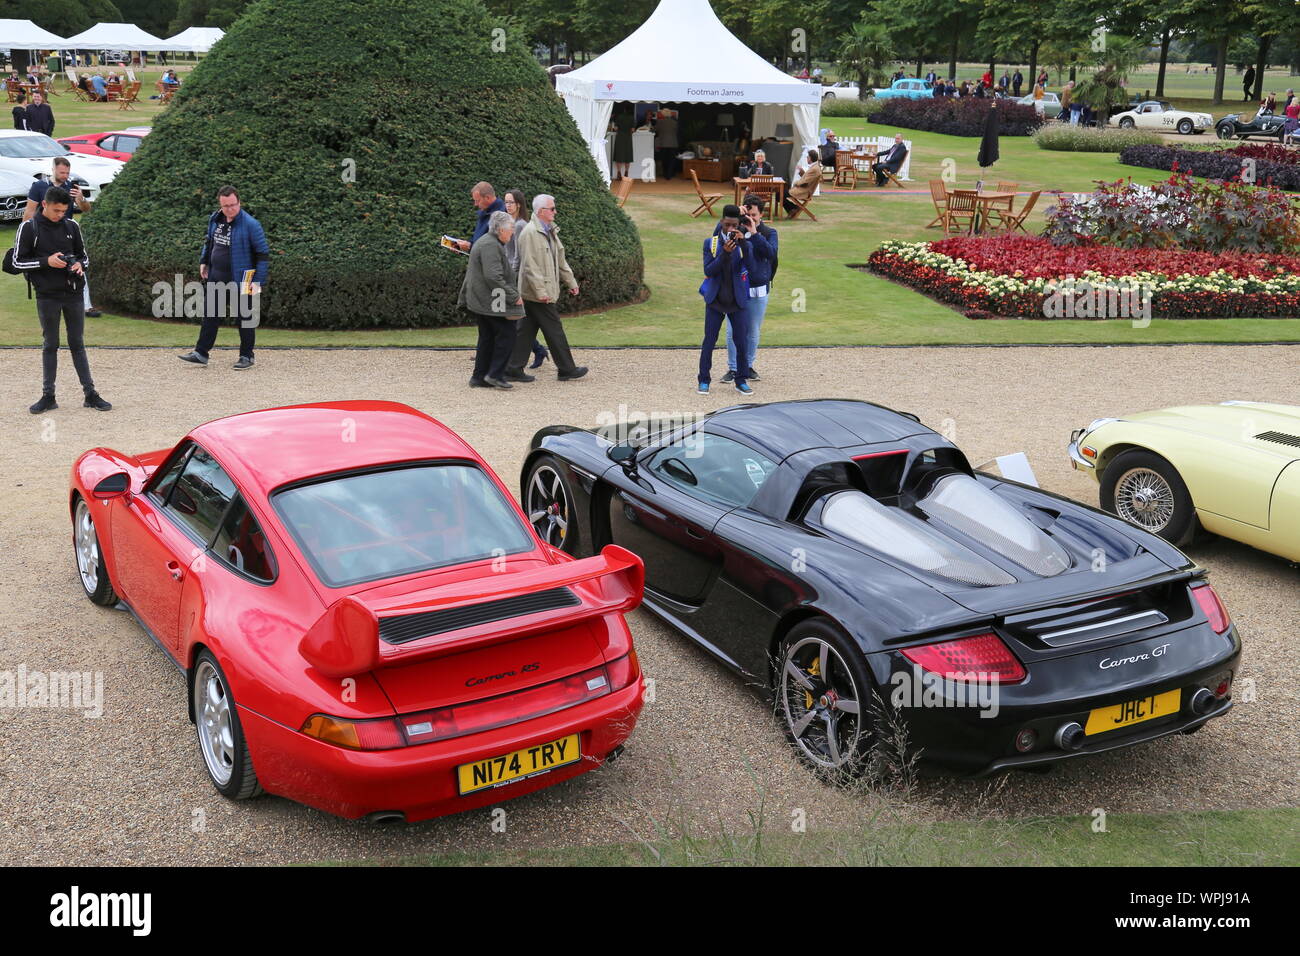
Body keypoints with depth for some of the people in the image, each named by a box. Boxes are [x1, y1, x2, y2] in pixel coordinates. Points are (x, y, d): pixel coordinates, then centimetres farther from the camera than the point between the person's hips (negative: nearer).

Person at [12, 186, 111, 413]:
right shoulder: (29, 227, -3)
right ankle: (48, 396, 12)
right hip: (47, 296, -2)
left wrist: (80, 265, -9)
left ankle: (90, 394, 10)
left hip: (73, 294, 2)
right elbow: (18, 261, -2)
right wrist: (46, 262, -16)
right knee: (50, 345, 5)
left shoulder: (71, 225, 5)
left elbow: (84, 256, 14)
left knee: (77, 344, 8)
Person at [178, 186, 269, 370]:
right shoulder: (215, 219, 4)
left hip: (240, 281, -6)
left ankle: (246, 356, 15)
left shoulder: (250, 224, -16)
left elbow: (263, 253, -14)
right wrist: (203, 262, 18)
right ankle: (201, 353, 17)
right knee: (210, 315, 10)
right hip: (216, 278, 6)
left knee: (244, 317, 5)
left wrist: (258, 281, -18)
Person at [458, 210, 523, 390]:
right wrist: (514, 296, -20)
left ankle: (479, 377, 15)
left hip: (481, 300, 11)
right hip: (490, 302, -11)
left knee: (487, 338, 13)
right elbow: (493, 277, -26)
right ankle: (495, 374, -5)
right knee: (507, 334, -6)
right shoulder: (490, 246, -18)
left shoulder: (488, 242, 18)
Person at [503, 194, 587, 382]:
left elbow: (560, 260, 23)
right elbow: (530, 266, -19)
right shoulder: (530, 233, -15)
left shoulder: (550, 231, 15)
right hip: (538, 294, -10)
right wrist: (540, 291, -21)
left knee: (526, 331, 10)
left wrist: (571, 282, 23)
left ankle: (514, 369, 13)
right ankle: (567, 369, 9)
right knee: (554, 331, -1)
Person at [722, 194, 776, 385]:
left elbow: (771, 253, -15)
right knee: (732, 331, -2)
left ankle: (748, 366, 22)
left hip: (758, 290, 0)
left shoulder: (769, 233, 1)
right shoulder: (736, 230, 2)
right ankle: (733, 368, 7)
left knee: (753, 331, 9)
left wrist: (755, 234, -23)